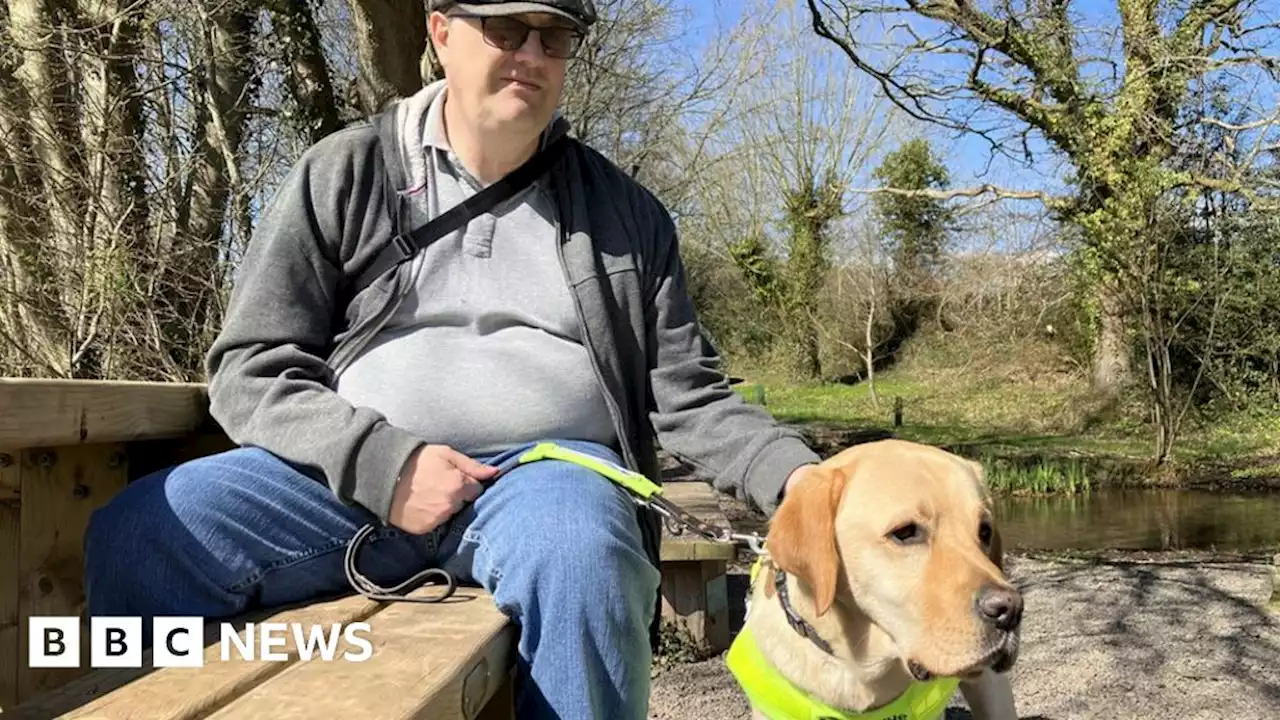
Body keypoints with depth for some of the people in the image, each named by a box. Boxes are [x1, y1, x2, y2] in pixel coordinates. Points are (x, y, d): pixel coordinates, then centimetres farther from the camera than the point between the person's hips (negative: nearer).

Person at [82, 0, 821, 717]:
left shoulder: (623, 209, 10)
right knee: (139, 536, -24)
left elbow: (690, 398, 9)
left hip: (546, 468, 0)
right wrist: (379, 460, -15)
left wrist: (796, 477, -10)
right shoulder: (344, 174, 7)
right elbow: (253, 371, 2)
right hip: (355, 470, 1)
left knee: (580, 561, -37)